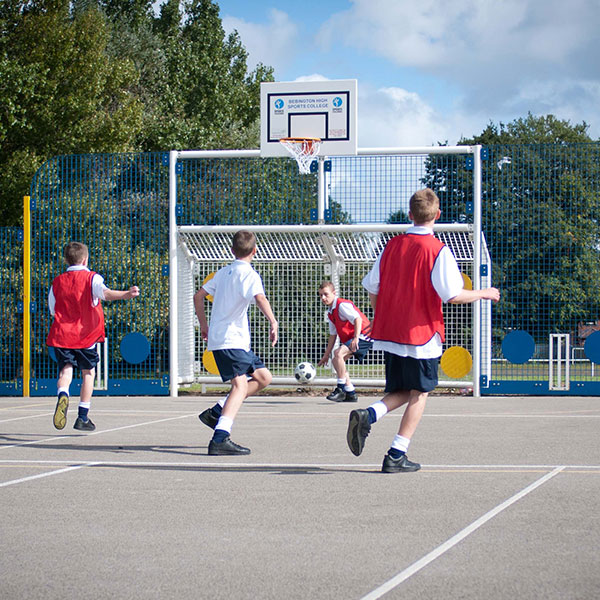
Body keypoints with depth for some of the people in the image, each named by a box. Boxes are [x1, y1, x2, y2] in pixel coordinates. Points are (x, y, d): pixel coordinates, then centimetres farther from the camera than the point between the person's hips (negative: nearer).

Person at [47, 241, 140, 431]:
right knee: (88, 373, 12)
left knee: (65, 370, 1)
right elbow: (105, 292, -25)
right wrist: (127, 294, -39)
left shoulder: (57, 282, 8)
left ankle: (63, 396, -34)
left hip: (61, 335, 2)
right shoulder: (92, 278, -3)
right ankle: (83, 418, 11)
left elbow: (53, 311, 16)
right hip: (86, 336, -2)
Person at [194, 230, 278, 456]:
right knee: (240, 385, -18)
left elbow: (198, 296, 23)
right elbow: (260, 297, -26)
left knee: (263, 377, 13)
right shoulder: (248, 274, -8)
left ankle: (215, 412, 8)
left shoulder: (223, 272, 17)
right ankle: (220, 439, -32)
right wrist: (273, 323, -22)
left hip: (216, 337, 9)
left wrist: (204, 325, 28)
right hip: (231, 340, -9)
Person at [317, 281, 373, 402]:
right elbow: (333, 335, 21)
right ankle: (350, 394, 12)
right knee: (336, 360, 7)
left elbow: (358, 318, -26)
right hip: (350, 339, 10)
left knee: (338, 352, -27)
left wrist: (356, 338, -38)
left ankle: (341, 388, -20)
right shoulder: (330, 312, 15)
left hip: (363, 335, -10)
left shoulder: (342, 305, -14)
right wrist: (326, 355, 21)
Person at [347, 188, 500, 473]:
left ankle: (367, 415, -12)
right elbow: (453, 295, -16)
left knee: (401, 392, 17)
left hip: (388, 333, 5)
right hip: (422, 334, -5)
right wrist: (483, 293, 1)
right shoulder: (437, 250, -12)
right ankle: (396, 456, 4)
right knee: (419, 394, 8)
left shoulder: (392, 245, 4)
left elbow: (372, 290, 8)